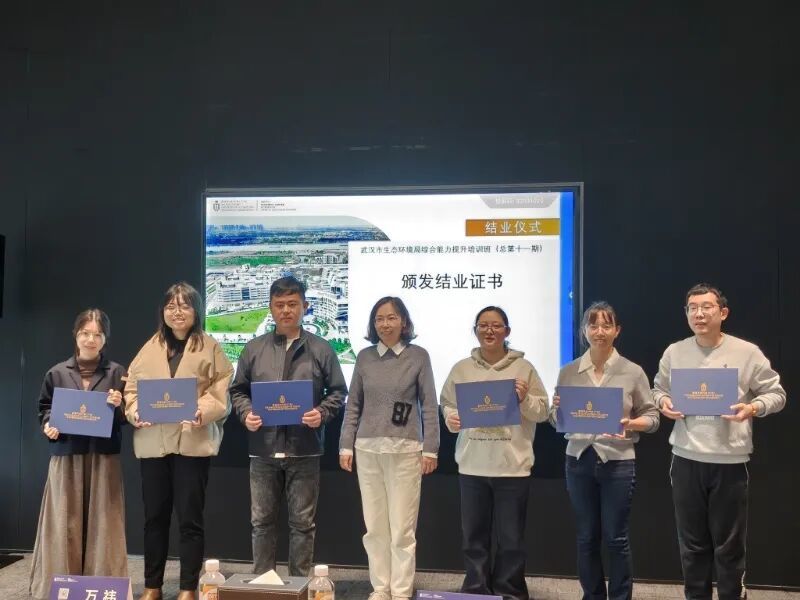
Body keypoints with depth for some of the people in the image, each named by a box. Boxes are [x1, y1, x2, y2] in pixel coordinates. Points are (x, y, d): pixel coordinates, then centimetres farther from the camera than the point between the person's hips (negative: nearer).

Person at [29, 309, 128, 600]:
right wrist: (48, 426, -6)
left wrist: (119, 406, -16)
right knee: (64, 524, 3)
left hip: (104, 458, -1)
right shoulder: (57, 373, 6)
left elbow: (127, 417, 5)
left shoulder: (117, 373, 3)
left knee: (101, 523, 2)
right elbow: (44, 409, 14)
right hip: (66, 457, 1)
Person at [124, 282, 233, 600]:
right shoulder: (150, 348, 12)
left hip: (193, 441, -3)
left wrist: (202, 412, -21)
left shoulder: (210, 348, 3)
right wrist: (134, 412, -10)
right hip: (153, 442, 3)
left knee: (190, 517, 1)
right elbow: (132, 388, 9)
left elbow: (222, 394, -3)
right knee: (154, 516, 11)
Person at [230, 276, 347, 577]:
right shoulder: (253, 349, 7)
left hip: (304, 449, -1)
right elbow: (238, 390, 12)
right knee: (262, 520, 10)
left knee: (302, 522, 7)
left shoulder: (321, 349, 3)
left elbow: (337, 391, 6)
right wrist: (246, 414, -7)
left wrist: (322, 413, -12)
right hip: (263, 448, 2)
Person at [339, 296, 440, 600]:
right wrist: (345, 446, 5)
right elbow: (353, 406, 10)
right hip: (368, 449, 3)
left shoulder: (418, 356, 0)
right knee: (374, 526, 8)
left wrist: (430, 449, -5)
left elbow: (429, 406, 0)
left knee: (402, 528, -1)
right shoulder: (365, 357, 7)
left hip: (405, 450, -3)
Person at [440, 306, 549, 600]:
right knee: (474, 535, 11)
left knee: (511, 537, 5)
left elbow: (543, 411, 4)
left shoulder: (523, 368, 2)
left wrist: (525, 399, -15)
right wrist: (451, 419, -10)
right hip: (472, 465, 2)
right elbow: (447, 404, 11)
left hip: (512, 466, -2)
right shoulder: (461, 369, 7)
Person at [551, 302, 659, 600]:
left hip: (618, 463, -2)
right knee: (586, 538, 11)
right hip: (579, 461, 2)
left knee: (616, 538, 5)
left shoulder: (633, 372, -2)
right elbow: (555, 419, 8)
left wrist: (630, 424, -18)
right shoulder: (568, 372, 3)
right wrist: (559, 410, -14)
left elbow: (651, 416, 1)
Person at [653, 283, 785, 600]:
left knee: (729, 546, 8)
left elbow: (776, 393, 1)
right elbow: (658, 389, 15)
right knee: (692, 543, 14)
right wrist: (663, 402, -7)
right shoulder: (674, 352, 3)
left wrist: (753, 408, -17)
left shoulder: (747, 353, -5)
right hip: (686, 460, 3)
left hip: (730, 462, -2)